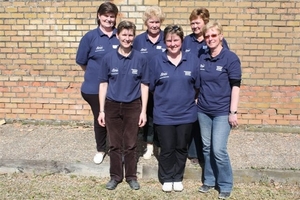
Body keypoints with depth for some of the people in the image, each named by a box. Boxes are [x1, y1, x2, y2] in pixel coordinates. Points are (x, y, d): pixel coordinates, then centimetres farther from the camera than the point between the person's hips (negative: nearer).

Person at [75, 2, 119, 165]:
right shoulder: (90, 37, -6)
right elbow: (82, 62, 3)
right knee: (99, 119, 14)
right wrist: (95, 73, 10)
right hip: (95, 87, 0)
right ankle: (101, 149, 34)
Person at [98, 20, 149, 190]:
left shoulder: (141, 58, -5)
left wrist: (143, 111, -3)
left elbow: (144, 86, -1)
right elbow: (103, 84, 1)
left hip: (133, 107, -1)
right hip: (112, 106, 1)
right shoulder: (108, 58, -4)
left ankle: (131, 176, 27)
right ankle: (116, 176, 28)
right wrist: (101, 110, 0)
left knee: (131, 144, 10)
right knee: (115, 144, 12)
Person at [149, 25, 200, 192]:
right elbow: (151, 86, 2)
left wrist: (188, 98, 4)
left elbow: (198, 86, 4)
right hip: (163, 114, -1)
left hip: (186, 114, 1)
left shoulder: (193, 60, -4)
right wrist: (165, 97, 7)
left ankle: (178, 178, 35)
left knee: (181, 148, 15)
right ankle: (167, 178, 32)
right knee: (167, 149, 10)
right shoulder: (157, 61, -6)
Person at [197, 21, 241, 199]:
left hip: (222, 111, -5)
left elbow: (235, 86, -10)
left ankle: (225, 185, 14)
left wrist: (233, 112, -14)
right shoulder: (202, 59, 5)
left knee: (219, 150, -5)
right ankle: (209, 180, 29)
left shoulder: (231, 58, -9)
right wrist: (197, 102, 11)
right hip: (203, 110, 5)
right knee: (207, 148, 12)